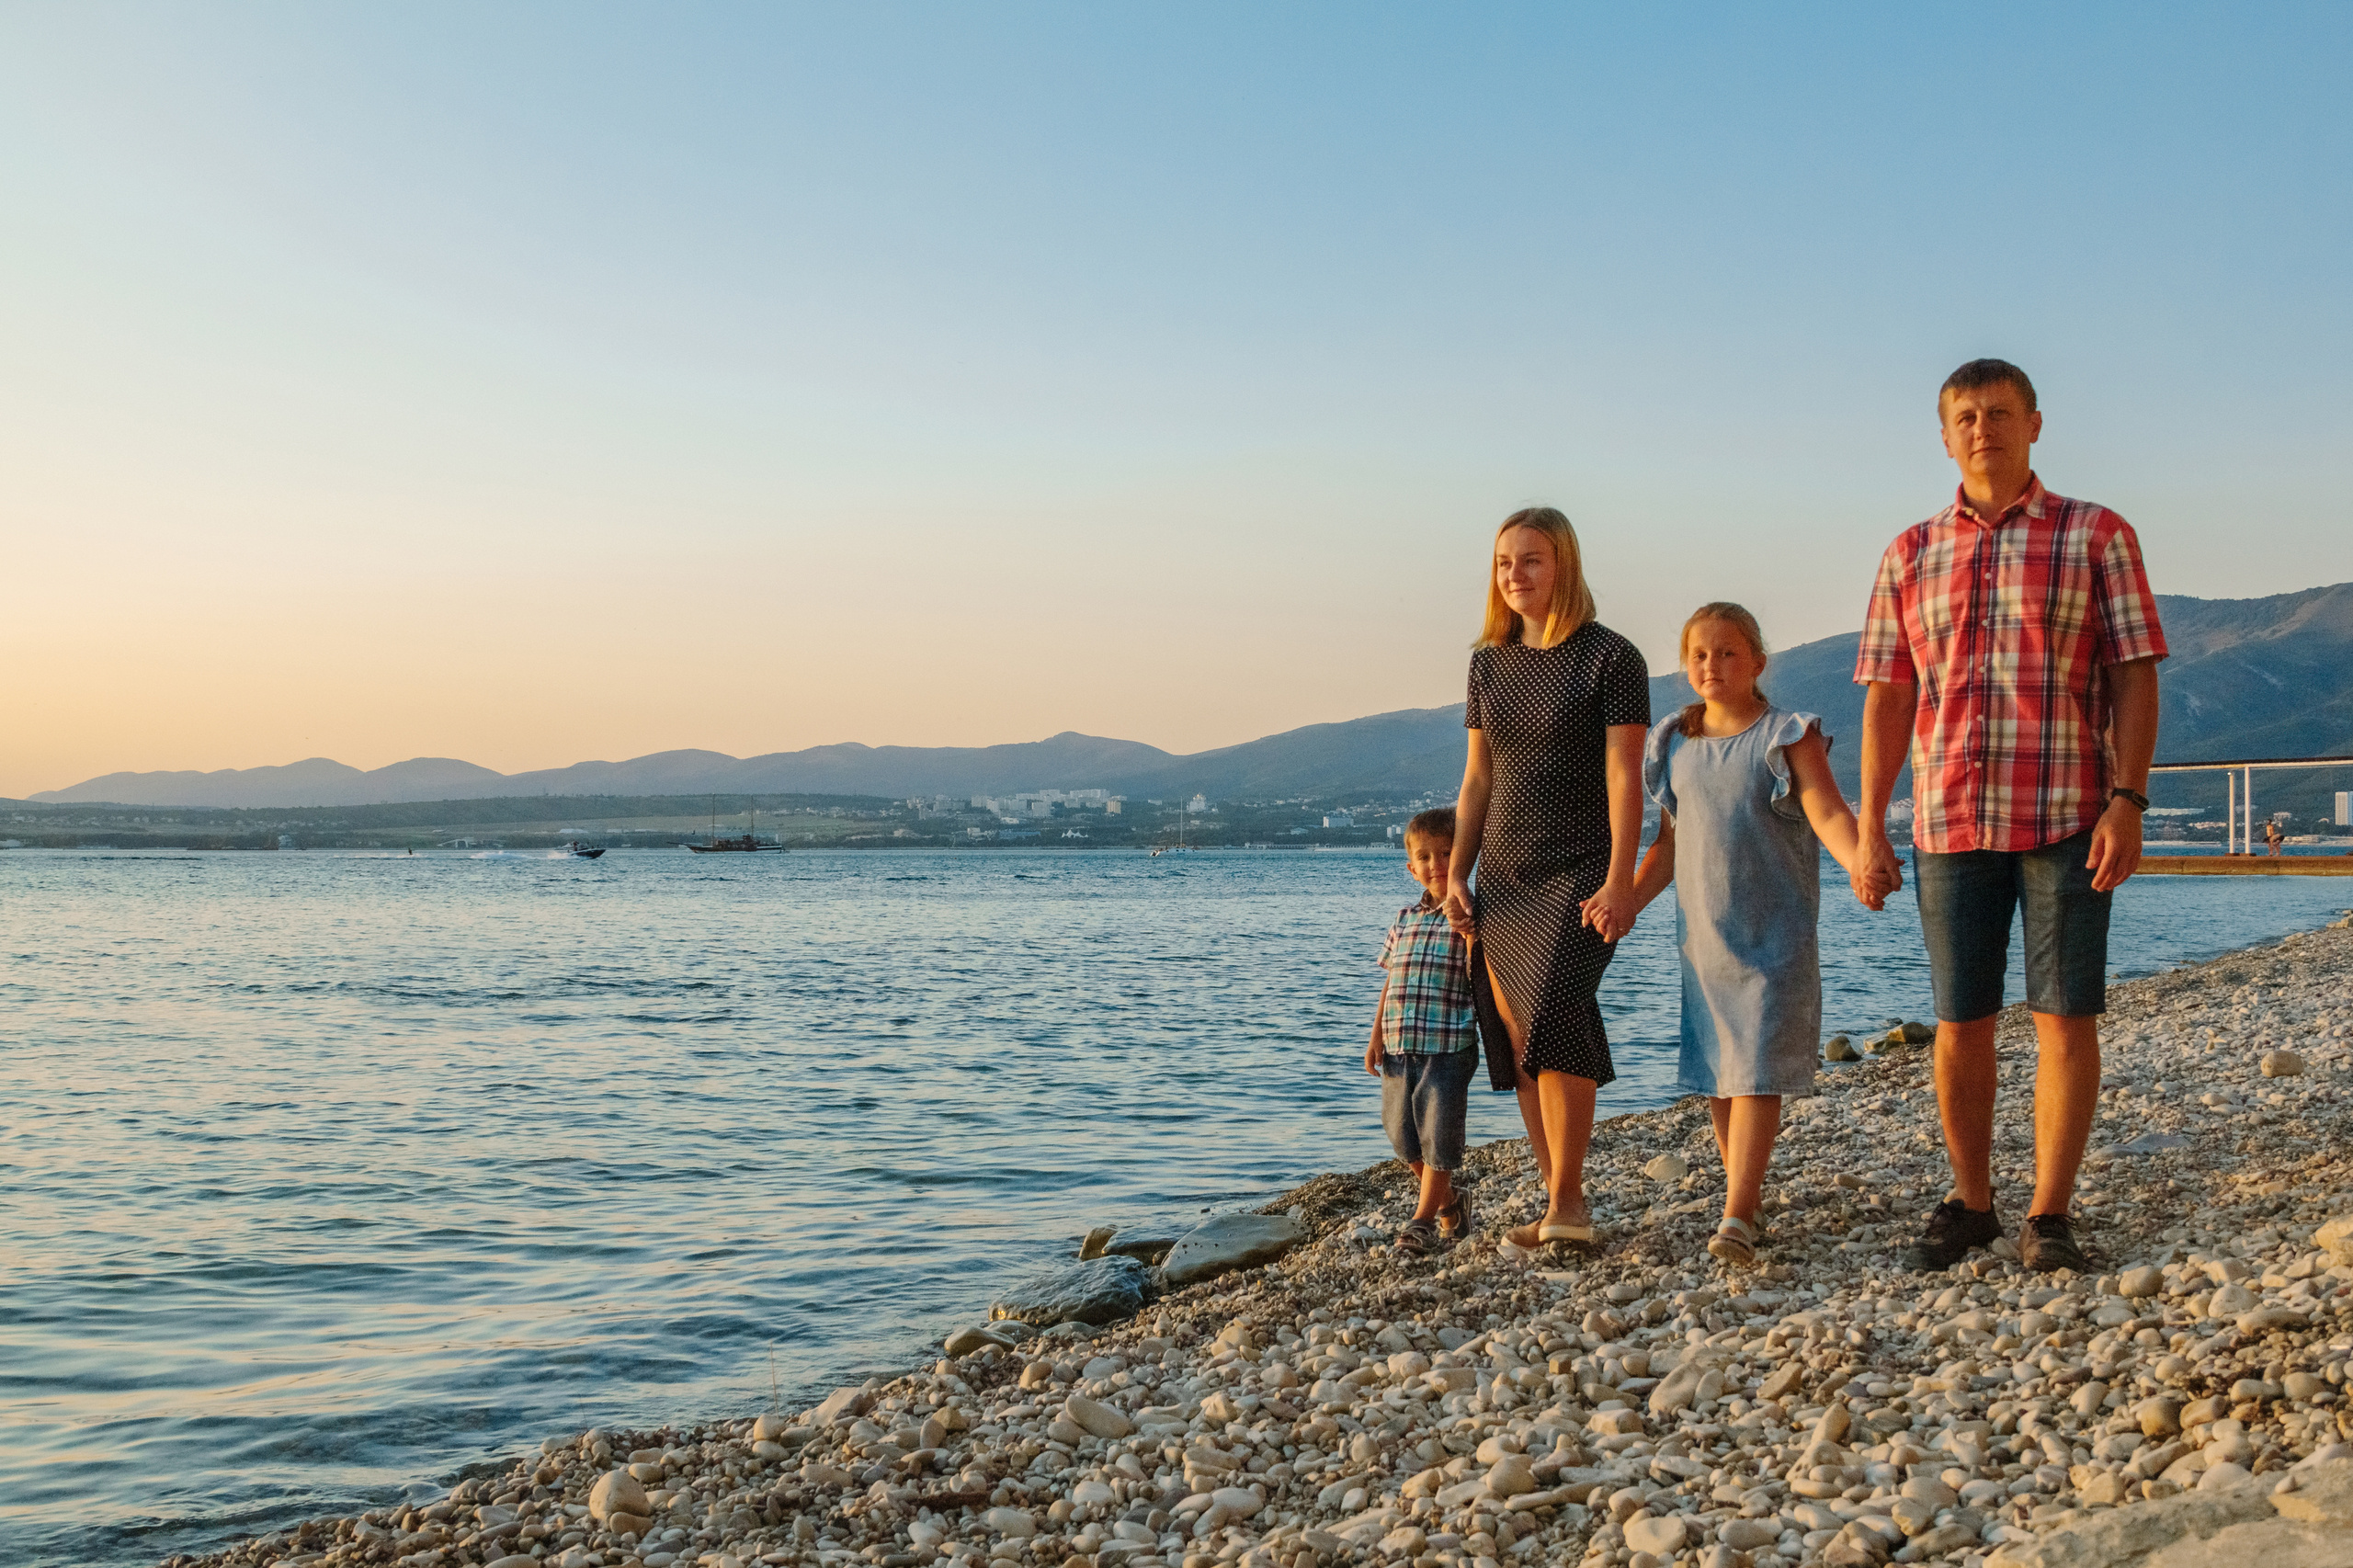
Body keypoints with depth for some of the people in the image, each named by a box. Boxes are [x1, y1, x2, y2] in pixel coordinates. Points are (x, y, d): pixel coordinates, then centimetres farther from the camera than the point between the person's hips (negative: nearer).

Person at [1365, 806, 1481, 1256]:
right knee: (1405, 1137, 12)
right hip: (1400, 1046, 6)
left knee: (1438, 1135, -3)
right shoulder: (1404, 919, 13)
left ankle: (1424, 1219, 8)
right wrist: (1377, 1034, 14)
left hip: (1449, 1046, -6)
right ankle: (1450, 1205, 31)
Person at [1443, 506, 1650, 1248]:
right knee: (1517, 1040, 3)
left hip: (1579, 872, -6)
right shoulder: (1489, 662, 12)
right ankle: (1559, 1204, 11)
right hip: (1503, 878, 6)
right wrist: (1456, 875, 8)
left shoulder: (1611, 657, -5)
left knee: (1552, 1014, -22)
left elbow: (1624, 777, -10)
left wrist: (1619, 881, -17)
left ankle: (1567, 1202, -16)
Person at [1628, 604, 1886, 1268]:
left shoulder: (1787, 736, -3)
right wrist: (1625, 900, 5)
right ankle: (1742, 1189, 24)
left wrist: (1859, 863, -34)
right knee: (1716, 1076, 9)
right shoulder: (1675, 746, 10)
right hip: (1703, 938, 5)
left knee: (1756, 1073, -10)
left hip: (1774, 938, -5)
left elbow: (1827, 813, -15)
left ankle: (1737, 1219, -14)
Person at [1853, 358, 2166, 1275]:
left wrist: (2127, 801, -12)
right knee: (1960, 1024, 7)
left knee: (2064, 1018, 0)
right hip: (1951, 822, 3)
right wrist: (1869, 830, 5)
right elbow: (1887, 701, 10)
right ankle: (1969, 1205, 22)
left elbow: (2134, 678, -1)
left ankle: (2049, 1217, 10)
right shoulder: (1910, 555, 11)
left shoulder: (2097, 536, 3)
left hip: (2067, 819, -2)